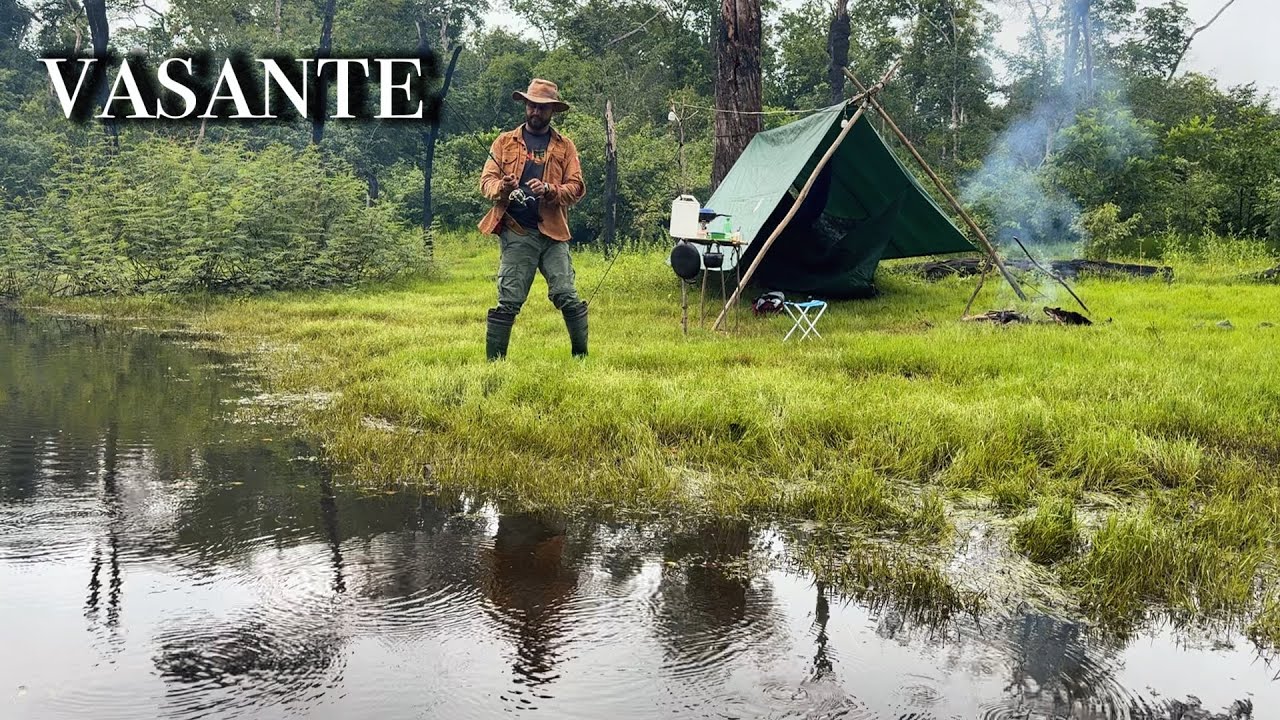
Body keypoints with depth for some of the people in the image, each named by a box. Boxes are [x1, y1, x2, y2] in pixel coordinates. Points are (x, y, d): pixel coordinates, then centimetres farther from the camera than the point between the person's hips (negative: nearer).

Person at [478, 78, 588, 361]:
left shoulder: (565, 146, 11)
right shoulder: (505, 142, 11)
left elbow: (576, 188, 3)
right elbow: (486, 181, 6)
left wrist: (549, 189, -16)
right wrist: (502, 187, -17)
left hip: (553, 233, 1)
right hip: (517, 233, 0)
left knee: (567, 296, -5)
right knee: (508, 301, -2)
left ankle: (581, 356, 8)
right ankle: (494, 360, 5)